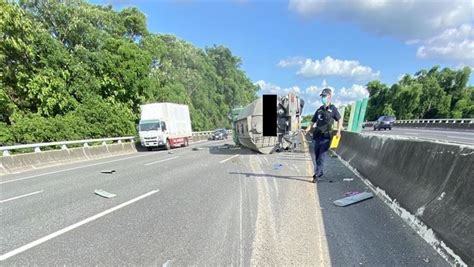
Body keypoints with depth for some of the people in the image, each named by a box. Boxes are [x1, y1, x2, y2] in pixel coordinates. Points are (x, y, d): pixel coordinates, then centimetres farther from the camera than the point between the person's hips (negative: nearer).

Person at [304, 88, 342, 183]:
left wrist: (338, 131, -5)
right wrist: (308, 129, -4)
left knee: (321, 157, -5)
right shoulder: (319, 110, 12)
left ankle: (317, 175, 1)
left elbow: (339, 120, 8)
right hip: (316, 137, 5)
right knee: (315, 156, 12)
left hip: (326, 137, -5)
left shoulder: (333, 109, 1)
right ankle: (320, 172, 30)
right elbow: (313, 122, 14)